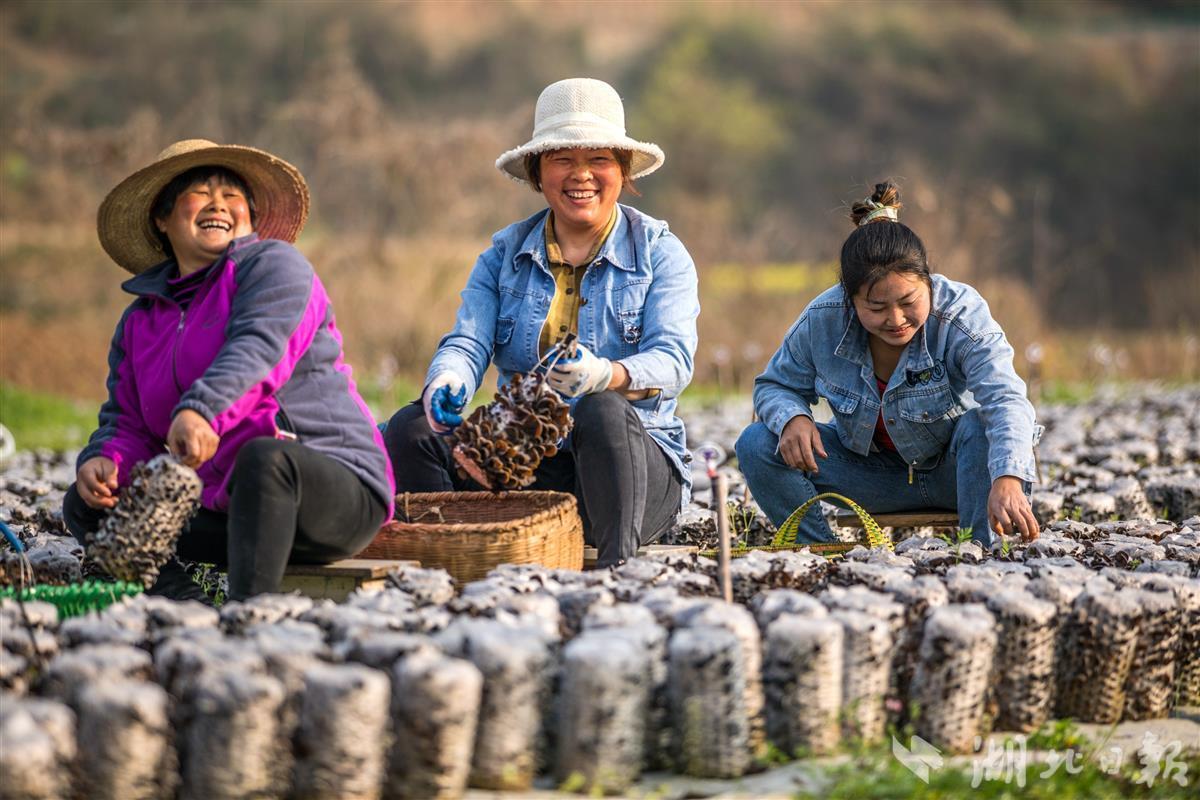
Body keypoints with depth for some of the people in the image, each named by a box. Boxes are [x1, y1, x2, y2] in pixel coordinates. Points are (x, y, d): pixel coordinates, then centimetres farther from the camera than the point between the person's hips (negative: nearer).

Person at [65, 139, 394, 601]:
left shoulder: (274, 264, 2)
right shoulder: (140, 321, 20)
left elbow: (258, 347, -18)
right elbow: (127, 420, 15)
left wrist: (201, 411, -38)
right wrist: (104, 461, -10)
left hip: (335, 486, -7)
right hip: (224, 508, 7)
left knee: (265, 455, -38)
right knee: (86, 504, -6)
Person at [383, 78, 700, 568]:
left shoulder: (659, 252, 3)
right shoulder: (504, 254, 12)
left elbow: (673, 359, -13)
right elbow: (467, 342, -3)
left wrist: (606, 375, -37)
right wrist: (447, 382, -29)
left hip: (633, 460, -3)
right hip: (522, 464, 3)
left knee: (603, 411, -36)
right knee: (413, 428, -20)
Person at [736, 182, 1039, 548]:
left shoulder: (962, 314, -28)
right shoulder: (821, 321, -18)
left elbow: (1006, 399, -43)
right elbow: (775, 386, 1)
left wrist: (1007, 481, -63)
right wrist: (792, 419, -26)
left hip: (953, 467, -3)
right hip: (875, 470, 3)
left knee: (979, 426, -37)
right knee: (756, 444, -14)